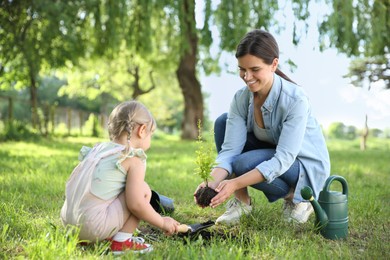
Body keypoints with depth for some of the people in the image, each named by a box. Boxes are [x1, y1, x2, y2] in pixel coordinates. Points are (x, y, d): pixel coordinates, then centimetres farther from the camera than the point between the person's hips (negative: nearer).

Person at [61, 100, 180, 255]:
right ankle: (122, 242, 2)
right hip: (93, 226, -8)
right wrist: (162, 222, 3)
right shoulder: (134, 159, -6)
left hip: (68, 221, 8)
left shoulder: (98, 149, 15)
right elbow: (136, 204, -15)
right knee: (143, 190, -1)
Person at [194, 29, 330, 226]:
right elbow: (230, 149, -18)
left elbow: (283, 159, -34)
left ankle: (296, 197, -3)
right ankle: (241, 201, -6)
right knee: (223, 122, -14)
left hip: (306, 166, -6)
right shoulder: (241, 98, -14)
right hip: (270, 156, 6)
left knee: (245, 164, -32)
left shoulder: (295, 100, -29)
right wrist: (213, 182, -38)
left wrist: (235, 183, -42)